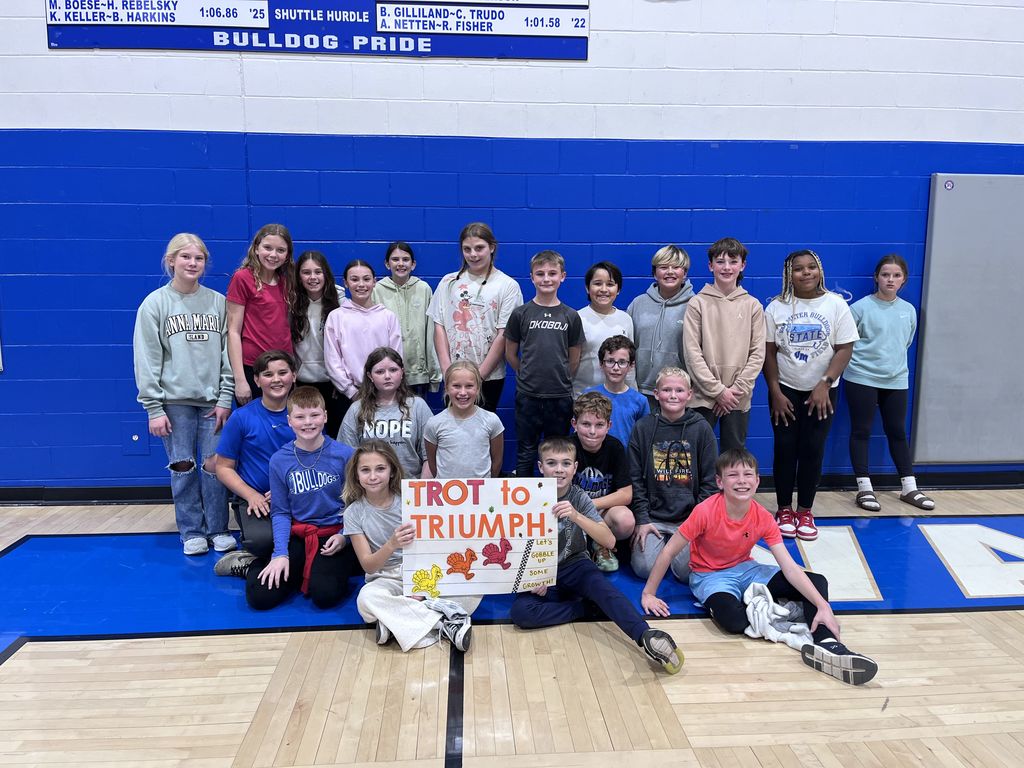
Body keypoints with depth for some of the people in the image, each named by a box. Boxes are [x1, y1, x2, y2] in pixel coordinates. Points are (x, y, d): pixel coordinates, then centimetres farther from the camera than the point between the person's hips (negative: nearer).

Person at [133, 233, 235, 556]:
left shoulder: (218, 302, 5)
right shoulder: (155, 303, 0)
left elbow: (228, 353, 4)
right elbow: (147, 359, -2)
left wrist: (225, 398, -2)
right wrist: (154, 408, -6)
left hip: (213, 401, 1)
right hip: (174, 401, -1)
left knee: (215, 466, 2)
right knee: (183, 469, 5)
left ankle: (218, 529, 17)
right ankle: (192, 532, 19)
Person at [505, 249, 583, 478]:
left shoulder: (571, 316, 1)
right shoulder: (521, 313, -2)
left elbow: (574, 359, 8)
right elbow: (510, 353, 6)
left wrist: (559, 380, 8)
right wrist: (529, 376, 8)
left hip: (560, 397, 1)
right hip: (528, 396, -1)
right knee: (526, 453, 9)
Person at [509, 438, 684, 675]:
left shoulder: (579, 498, -5)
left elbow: (609, 541, -18)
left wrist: (576, 516, -33)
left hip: (574, 566, 0)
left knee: (600, 585, -34)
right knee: (520, 612, -30)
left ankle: (646, 637, -48)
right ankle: (587, 607, -16)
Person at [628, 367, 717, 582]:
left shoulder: (701, 428, 2)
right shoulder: (643, 427, 2)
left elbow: (709, 480, 3)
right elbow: (635, 478, 2)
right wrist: (642, 519, -5)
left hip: (690, 517, 0)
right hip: (652, 517, 1)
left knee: (687, 571, -19)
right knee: (645, 568, -17)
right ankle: (658, 543, 16)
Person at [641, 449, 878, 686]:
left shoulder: (763, 518, -13)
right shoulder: (705, 512, -25)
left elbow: (789, 567, -15)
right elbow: (668, 552, -18)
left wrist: (823, 606, -26)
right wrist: (648, 594, -16)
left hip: (745, 569, 5)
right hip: (709, 575, -5)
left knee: (817, 582, -10)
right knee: (733, 620, -38)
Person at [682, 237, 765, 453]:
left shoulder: (753, 306, 5)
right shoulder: (698, 303, -1)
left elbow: (757, 353, 2)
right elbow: (692, 352, -7)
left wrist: (738, 388, -9)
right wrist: (717, 390, -11)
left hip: (738, 398, 2)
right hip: (703, 395, -2)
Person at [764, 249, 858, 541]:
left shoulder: (835, 304, -3)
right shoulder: (776, 307, -2)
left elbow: (845, 349, -5)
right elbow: (768, 352, -2)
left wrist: (825, 384, -15)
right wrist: (775, 392, -7)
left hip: (822, 391, 0)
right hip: (785, 389, 0)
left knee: (813, 450, 2)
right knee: (785, 448, 2)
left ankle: (805, 511, 15)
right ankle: (784, 510, 15)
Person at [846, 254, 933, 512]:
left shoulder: (909, 310, 6)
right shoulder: (861, 307, -9)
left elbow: (906, 342, 18)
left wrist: (892, 361, 12)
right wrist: (860, 358, -2)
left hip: (896, 380, 4)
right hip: (862, 379, -4)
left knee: (898, 432, 12)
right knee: (861, 432, 1)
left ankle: (909, 488, 21)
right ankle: (865, 488, 9)